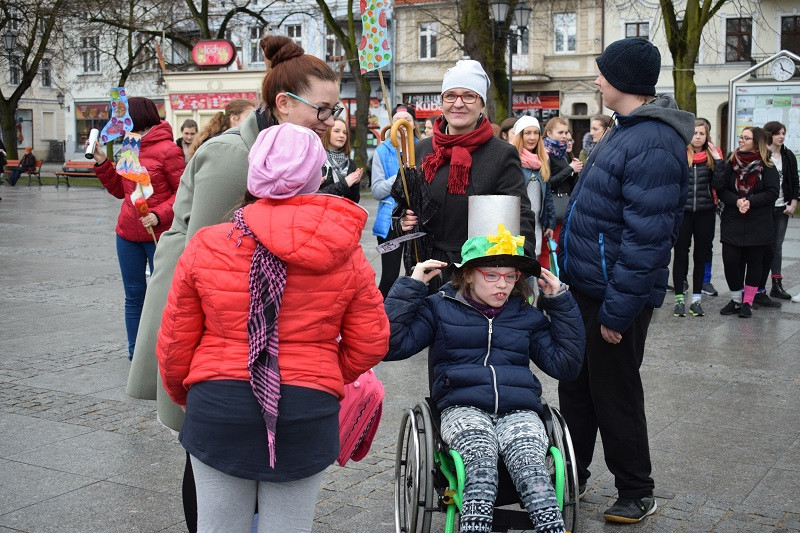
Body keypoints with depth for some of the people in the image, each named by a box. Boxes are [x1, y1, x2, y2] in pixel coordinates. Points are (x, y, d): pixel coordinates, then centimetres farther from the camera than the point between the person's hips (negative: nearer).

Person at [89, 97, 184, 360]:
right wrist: (102, 162, 8)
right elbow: (119, 190, 18)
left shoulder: (167, 150, -12)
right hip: (128, 234, 7)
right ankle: (135, 355, 21)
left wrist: (158, 215, -22)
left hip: (158, 235, -7)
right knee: (134, 296, 12)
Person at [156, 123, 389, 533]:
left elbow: (175, 342, 2)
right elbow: (370, 344, 3)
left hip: (219, 410, 0)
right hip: (306, 415, 0)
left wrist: (182, 395, 21)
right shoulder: (347, 256, -2)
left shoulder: (205, 246, -4)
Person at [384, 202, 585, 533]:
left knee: (530, 466, -33)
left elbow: (565, 365, 16)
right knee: (481, 460, -37)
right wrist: (411, 287, 2)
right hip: (463, 409, -2)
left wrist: (560, 302, 15)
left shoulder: (528, 317, 21)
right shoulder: (440, 309, 13)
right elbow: (390, 344, 3)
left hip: (518, 410, 2)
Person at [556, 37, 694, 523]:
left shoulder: (653, 146, -23)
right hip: (587, 286, 10)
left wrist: (617, 310, -24)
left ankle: (637, 495, 23)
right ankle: (572, 475, 36)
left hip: (615, 298, -10)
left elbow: (646, 239, -27)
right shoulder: (626, 131, 10)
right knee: (576, 386, 19)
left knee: (615, 396, 5)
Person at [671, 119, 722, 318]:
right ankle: (679, 299, 12)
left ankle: (696, 299, 16)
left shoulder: (712, 156, 5)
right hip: (681, 212, -1)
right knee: (680, 255, 4)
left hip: (705, 213, 2)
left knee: (700, 255, 8)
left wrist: (718, 160, -9)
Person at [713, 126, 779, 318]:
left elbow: (772, 193, -9)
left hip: (758, 225, -2)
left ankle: (747, 302, 16)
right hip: (732, 222, 2)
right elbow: (720, 189, -2)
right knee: (730, 261, -3)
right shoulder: (731, 163, 3)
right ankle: (736, 299, 15)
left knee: (754, 262, 5)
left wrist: (750, 202, -19)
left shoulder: (766, 167, -3)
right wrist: (736, 201, -18)